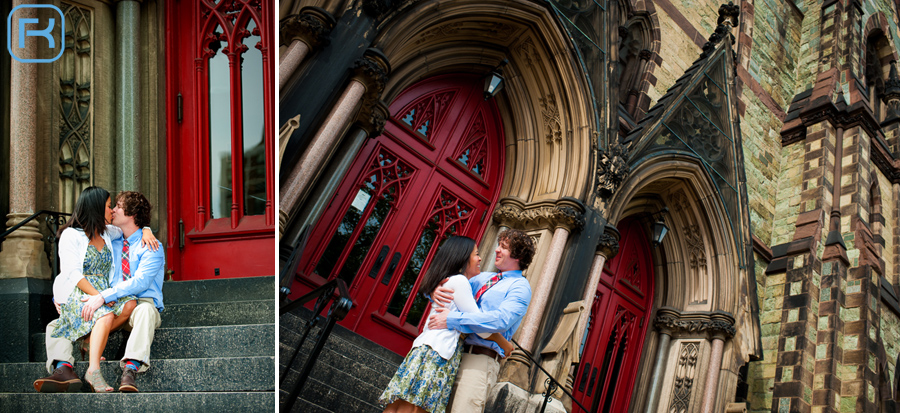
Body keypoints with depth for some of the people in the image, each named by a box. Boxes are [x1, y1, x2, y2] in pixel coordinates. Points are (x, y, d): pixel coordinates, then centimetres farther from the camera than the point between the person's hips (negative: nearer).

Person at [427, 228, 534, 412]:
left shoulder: (520, 286, -1)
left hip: (480, 359, -7)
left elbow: (501, 320, -17)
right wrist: (434, 291, -1)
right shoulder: (483, 278, 23)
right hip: (454, 355, 7)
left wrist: (452, 319, -20)